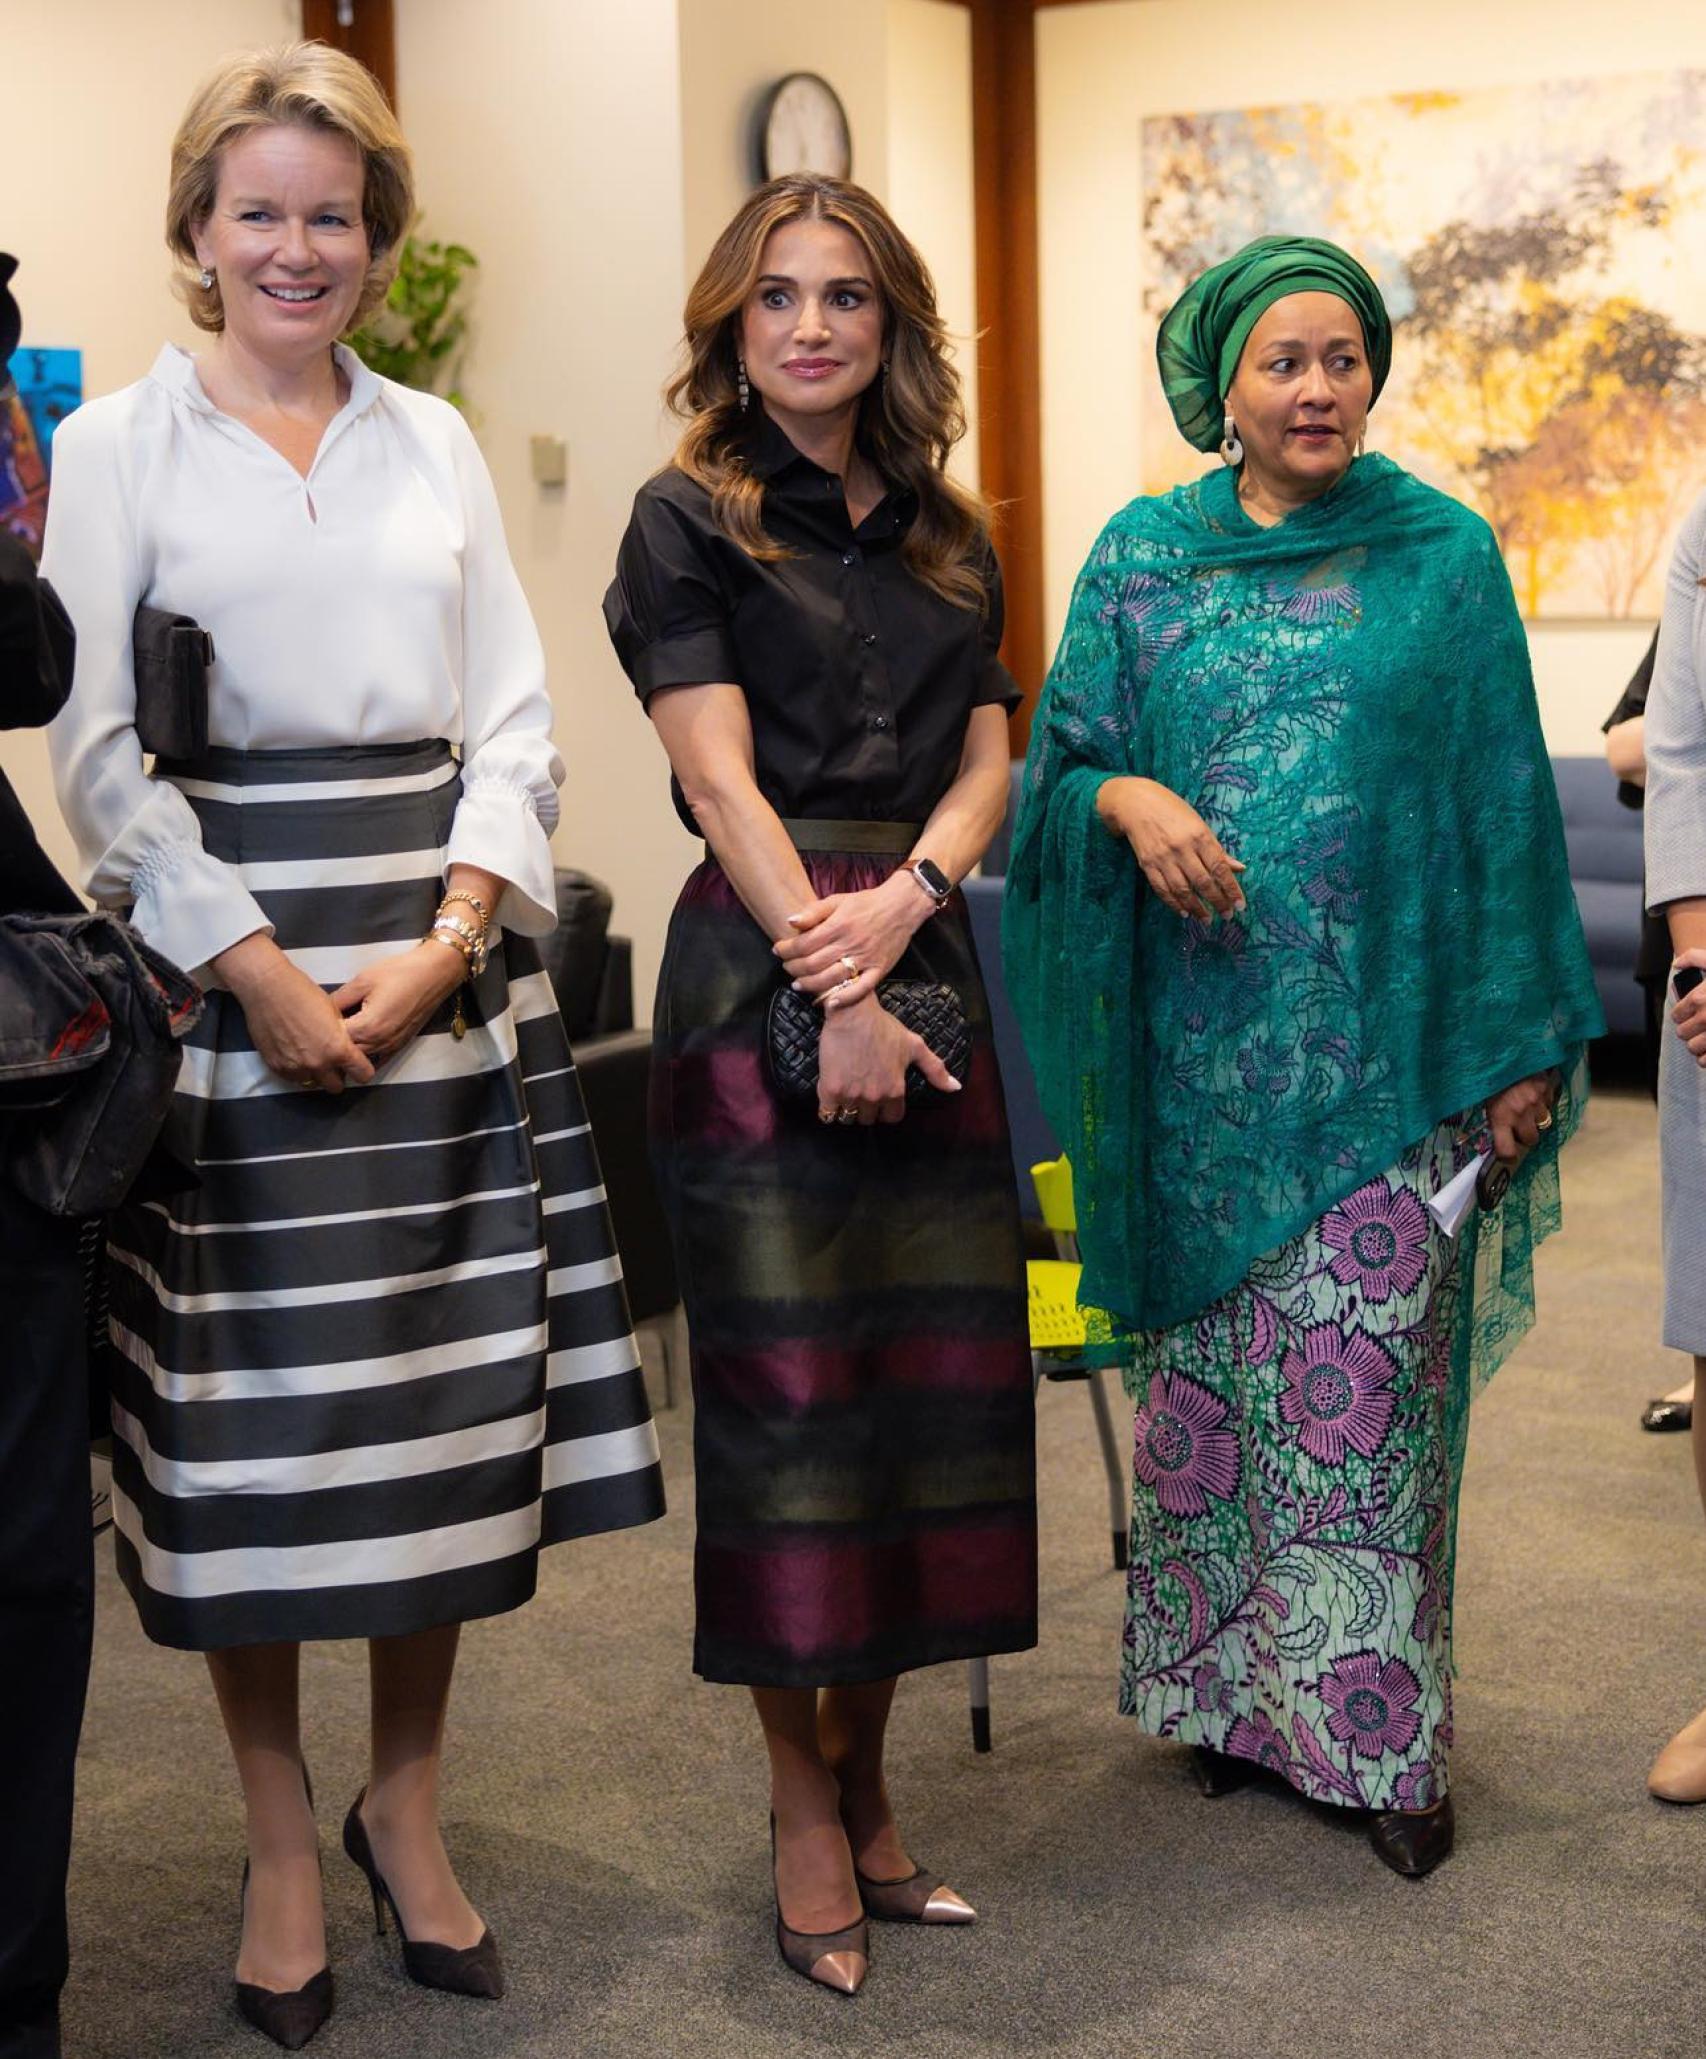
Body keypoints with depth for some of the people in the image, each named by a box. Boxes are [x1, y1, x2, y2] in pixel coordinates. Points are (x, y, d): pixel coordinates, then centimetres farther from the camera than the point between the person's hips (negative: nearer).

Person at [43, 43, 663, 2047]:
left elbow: (513, 720, 8)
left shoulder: (434, 443, 13)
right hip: (221, 975, -3)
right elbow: (99, 751, -4)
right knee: (249, 1422, 1)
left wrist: (448, 940, -7)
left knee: (447, 1411, 6)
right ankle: (280, 1839, 17)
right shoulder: (119, 446, 4)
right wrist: (264, 971, -13)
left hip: (441, 970, 3)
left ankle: (406, 1802, 24)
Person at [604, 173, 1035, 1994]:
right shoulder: (689, 522, 1)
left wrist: (905, 895, -13)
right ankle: (805, 1811, 10)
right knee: (787, 1376, -3)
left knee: (931, 1365, 5)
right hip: (757, 972, -5)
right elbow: (722, 774, -9)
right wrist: (831, 1000, -17)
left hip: (923, 964, 5)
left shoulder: (946, 537, 16)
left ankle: (867, 1782, 19)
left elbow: (986, 756, 8)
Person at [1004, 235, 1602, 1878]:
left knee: (1363, 1386, -2)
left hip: (1381, 1047, -2)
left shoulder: (1443, 556, 4)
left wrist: (1526, 1044, 1)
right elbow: (1062, 760, 7)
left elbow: (1500, 803, 4)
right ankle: (1228, 1688, 22)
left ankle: (1375, 1727, 10)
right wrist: (1131, 803, -17)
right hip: (1201, 1045, 2)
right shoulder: (1141, 557, 7)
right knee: (1204, 1373, 7)